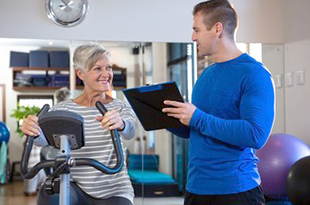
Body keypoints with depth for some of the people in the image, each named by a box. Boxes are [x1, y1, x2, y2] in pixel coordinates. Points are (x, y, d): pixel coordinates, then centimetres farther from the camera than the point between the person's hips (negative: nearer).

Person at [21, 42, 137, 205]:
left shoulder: (121, 107, 2)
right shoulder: (63, 109, 2)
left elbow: (130, 132, -21)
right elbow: (44, 137, -16)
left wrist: (120, 124, -45)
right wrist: (33, 130, -40)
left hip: (115, 191, 0)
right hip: (76, 189, 0)